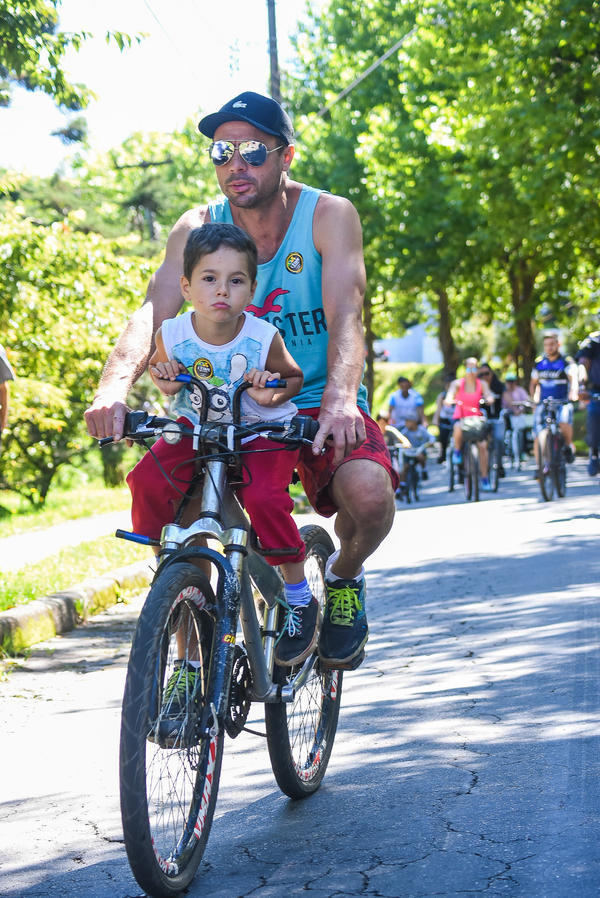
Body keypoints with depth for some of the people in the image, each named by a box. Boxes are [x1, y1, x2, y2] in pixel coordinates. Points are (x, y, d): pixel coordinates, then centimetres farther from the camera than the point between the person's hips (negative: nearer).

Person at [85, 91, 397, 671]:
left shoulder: (328, 215, -12)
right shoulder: (198, 228, -5)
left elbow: (345, 316, -25)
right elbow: (152, 312, -19)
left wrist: (340, 397, -45)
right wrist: (114, 385, -40)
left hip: (317, 406, -2)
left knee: (369, 493, -32)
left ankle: (343, 576, 5)